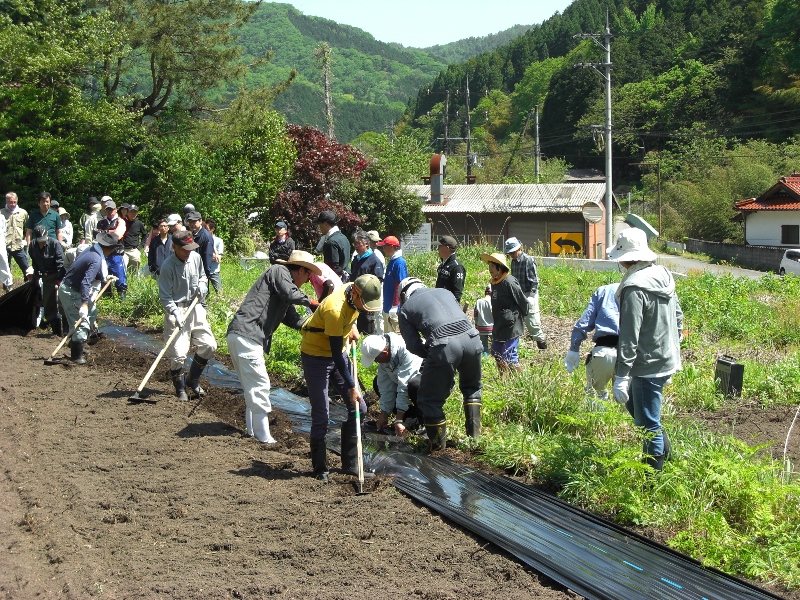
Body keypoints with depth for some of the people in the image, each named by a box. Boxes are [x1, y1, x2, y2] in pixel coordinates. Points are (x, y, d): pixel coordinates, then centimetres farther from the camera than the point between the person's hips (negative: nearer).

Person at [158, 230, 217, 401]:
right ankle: (180, 389, 12)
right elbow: (165, 297, -16)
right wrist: (175, 313, -28)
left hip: (195, 307, 6)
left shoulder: (196, 258, 0)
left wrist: (202, 286, -3)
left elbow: (203, 276, 19)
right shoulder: (168, 266, -17)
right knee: (178, 353, -10)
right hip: (177, 310, -6)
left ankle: (193, 380, 25)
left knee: (209, 345, 5)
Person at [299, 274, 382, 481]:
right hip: (316, 357, -8)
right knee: (321, 416, -7)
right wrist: (351, 386, -22)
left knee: (358, 408, 4)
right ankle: (320, 469, 8)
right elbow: (336, 354, -27)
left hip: (337, 353, 8)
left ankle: (350, 465, 14)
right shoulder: (335, 310, -34)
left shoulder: (357, 293, -11)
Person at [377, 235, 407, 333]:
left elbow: (400, 286, -20)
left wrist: (395, 306, -22)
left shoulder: (399, 262, -16)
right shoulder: (391, 261, 13)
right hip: (387, 307, 10)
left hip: (394, 309, -10)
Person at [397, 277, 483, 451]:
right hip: (471, 338, 5)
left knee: (430, 399, 14)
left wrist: (429, 353, 29)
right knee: (472, 388, 31)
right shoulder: (443, 292, 30)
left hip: (444, 346, -5)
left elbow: (414, 345, 9)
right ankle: (474, 435, 32)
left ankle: (438, 446, 22)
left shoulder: (406, 308, 16)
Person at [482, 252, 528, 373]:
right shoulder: (494, 282, 7)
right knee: (496, 353, 18)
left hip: (511, 326, -9)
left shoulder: (509, 282, -19)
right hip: (499, 326, 9)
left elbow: (523, 302, -13)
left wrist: (518, 316, 0)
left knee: (510, 357, -7)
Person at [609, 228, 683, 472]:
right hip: (668, 358, 10)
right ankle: (663, 449, 34)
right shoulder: (664, 275, 5)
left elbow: (629, 336, -24)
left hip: (649, 365, -10)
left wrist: (621, 376, -23)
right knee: (633, 401, 28)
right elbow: (678, 317, 15)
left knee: (648, 424, 2)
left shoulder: (634, 287, -22)